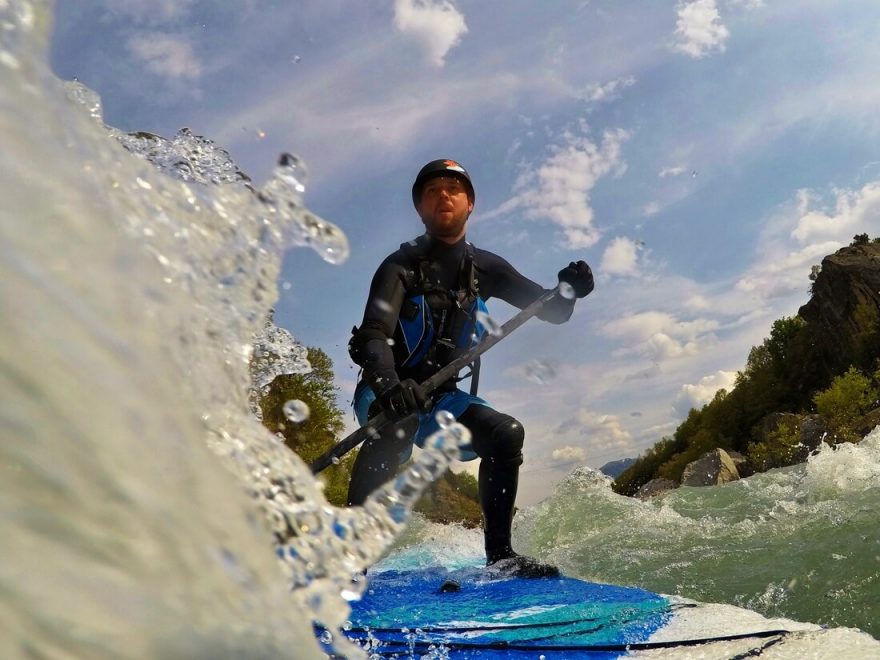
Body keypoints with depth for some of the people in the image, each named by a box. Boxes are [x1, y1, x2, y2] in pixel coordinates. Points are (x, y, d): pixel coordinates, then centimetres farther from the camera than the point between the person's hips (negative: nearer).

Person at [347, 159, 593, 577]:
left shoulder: (485, 269, 3)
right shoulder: (401, 266, -12)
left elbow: (553, 313, 1)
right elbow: (373, 335, -28)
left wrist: (569, 290, -22)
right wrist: (387, 383, -49)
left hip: (439, 397, 5)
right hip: (386, 395, -5)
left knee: (507, 433, -15)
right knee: (399, 418, -36)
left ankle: (500, 555, -6)